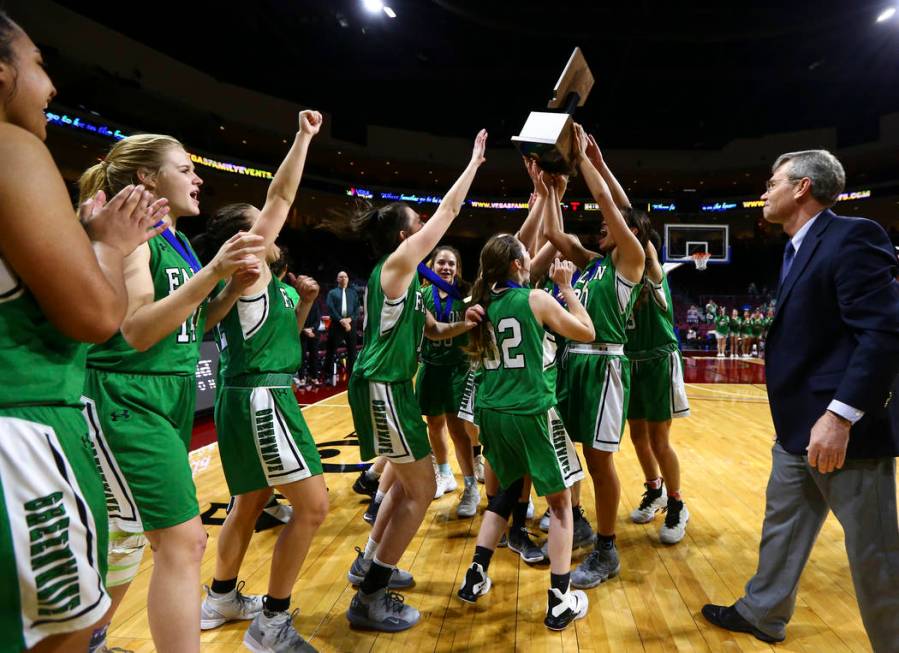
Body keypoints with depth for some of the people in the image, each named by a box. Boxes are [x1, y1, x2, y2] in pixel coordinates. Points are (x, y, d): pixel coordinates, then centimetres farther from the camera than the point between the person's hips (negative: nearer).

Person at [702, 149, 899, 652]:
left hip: (845, 427, -10)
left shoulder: (852, 237, -15)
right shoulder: (799, 250, 14)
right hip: (800, 426, 10)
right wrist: (804, 420, 19)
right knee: (782, 526, 21)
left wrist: (840, 415, -27)